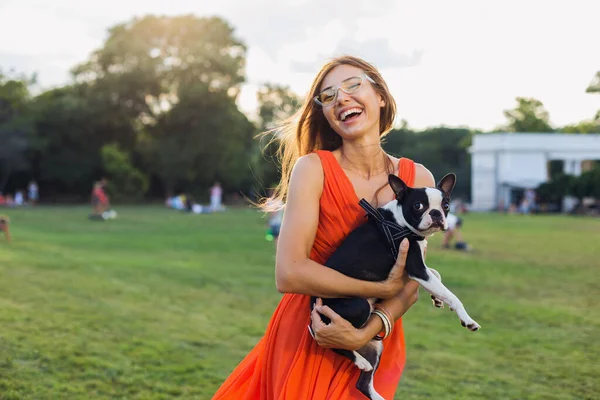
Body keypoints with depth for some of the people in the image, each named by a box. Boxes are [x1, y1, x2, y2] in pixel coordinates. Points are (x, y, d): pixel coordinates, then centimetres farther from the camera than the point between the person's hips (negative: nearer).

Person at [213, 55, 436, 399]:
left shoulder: (418, 178, -5)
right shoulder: (313, 168, -14)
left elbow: (411, 286, -7)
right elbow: (289, 273, -23)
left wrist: (366, 333, -23)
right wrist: (382, 289, -20)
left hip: (376, 344, 2)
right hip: (306, 341, -2)